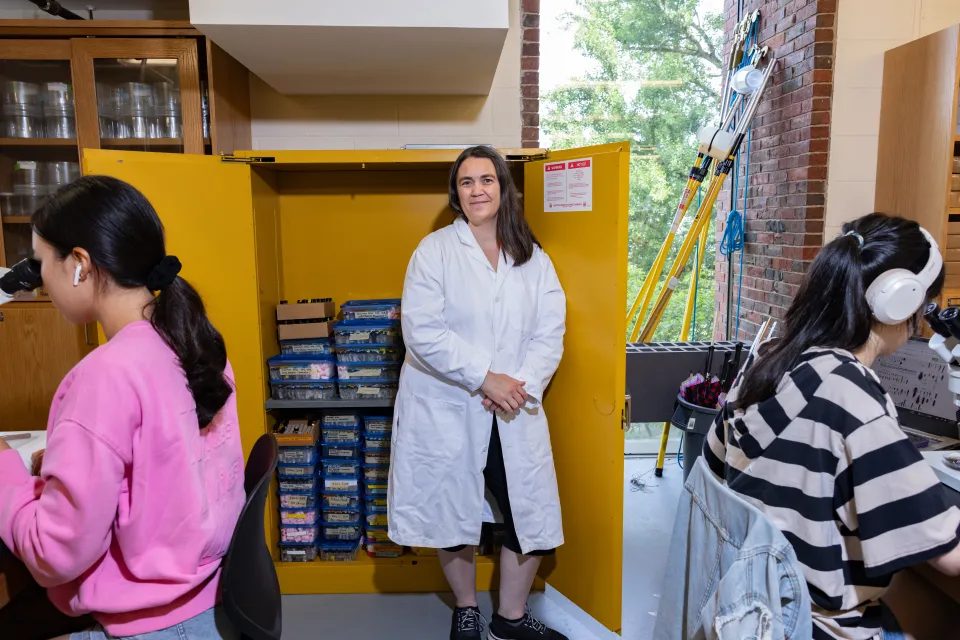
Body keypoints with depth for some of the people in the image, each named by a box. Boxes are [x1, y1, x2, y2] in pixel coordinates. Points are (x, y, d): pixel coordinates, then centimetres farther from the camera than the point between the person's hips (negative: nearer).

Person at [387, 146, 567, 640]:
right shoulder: (435, 250, -4)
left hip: (513, 414, 3)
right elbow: (422, 330, -15)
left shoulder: (535, 260, 6)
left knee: (532, 516, 5)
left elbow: (550, 334, 0)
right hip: (447, 410, -2)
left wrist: (521, 385, -17)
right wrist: (485, 378, -20)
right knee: (453, 516, 12)